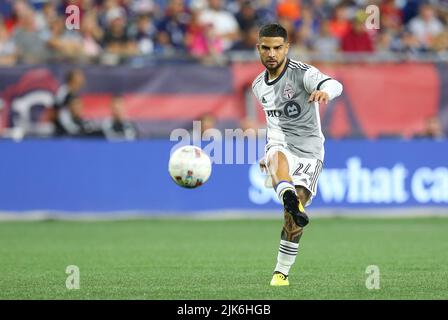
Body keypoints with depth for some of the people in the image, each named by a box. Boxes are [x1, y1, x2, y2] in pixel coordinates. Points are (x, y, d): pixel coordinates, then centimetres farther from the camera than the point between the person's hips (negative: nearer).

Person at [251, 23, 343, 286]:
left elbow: (335, 86, -31)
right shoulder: (259, 86, 11)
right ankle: (290, 199, -66)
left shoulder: (301, 73, -11)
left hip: (308, 150, -3)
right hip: (280, 145, 4)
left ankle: (282, 271, 3)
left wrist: (325, 91, -56)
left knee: (294, 218, -12)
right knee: (278, 157, -36)